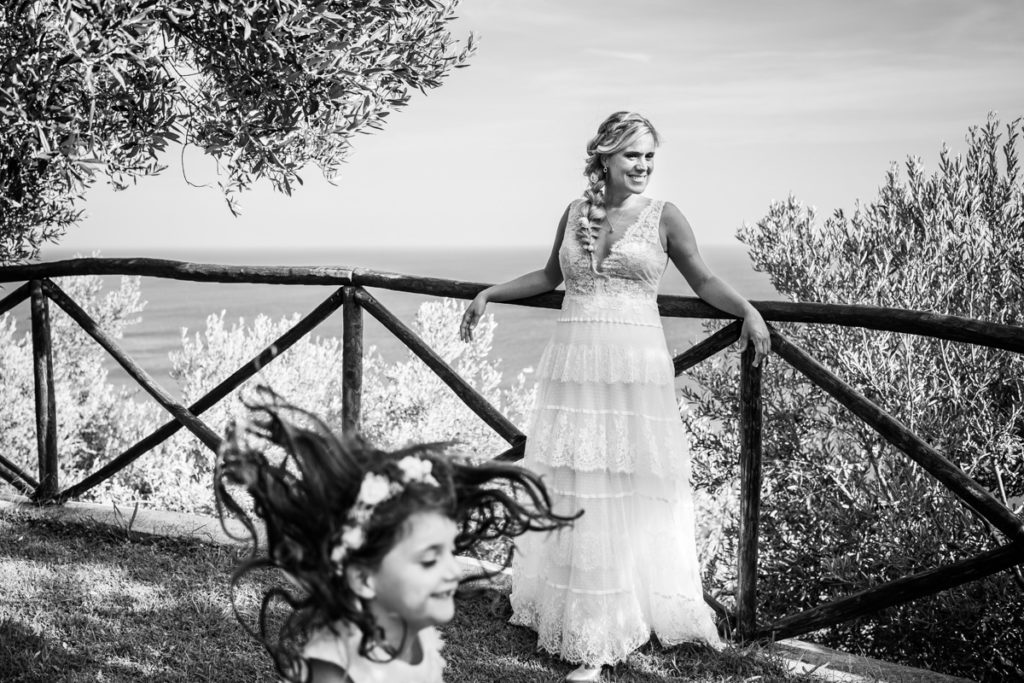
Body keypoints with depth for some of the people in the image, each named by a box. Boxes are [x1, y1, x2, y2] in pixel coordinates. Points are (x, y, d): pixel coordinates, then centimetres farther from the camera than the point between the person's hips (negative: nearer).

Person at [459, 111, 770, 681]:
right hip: (574, 362, 3)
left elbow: (704, 281, 6)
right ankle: (583, 625, 19)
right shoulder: (574, 214, 11)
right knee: (572, 491, 5)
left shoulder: (664, 217, 1)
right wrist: (489, 294, 23)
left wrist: (748, 311, -10)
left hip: (635, 369, -3)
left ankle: (603, 637, 7)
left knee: (632, 493, -3)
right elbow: (552, 276, 25)